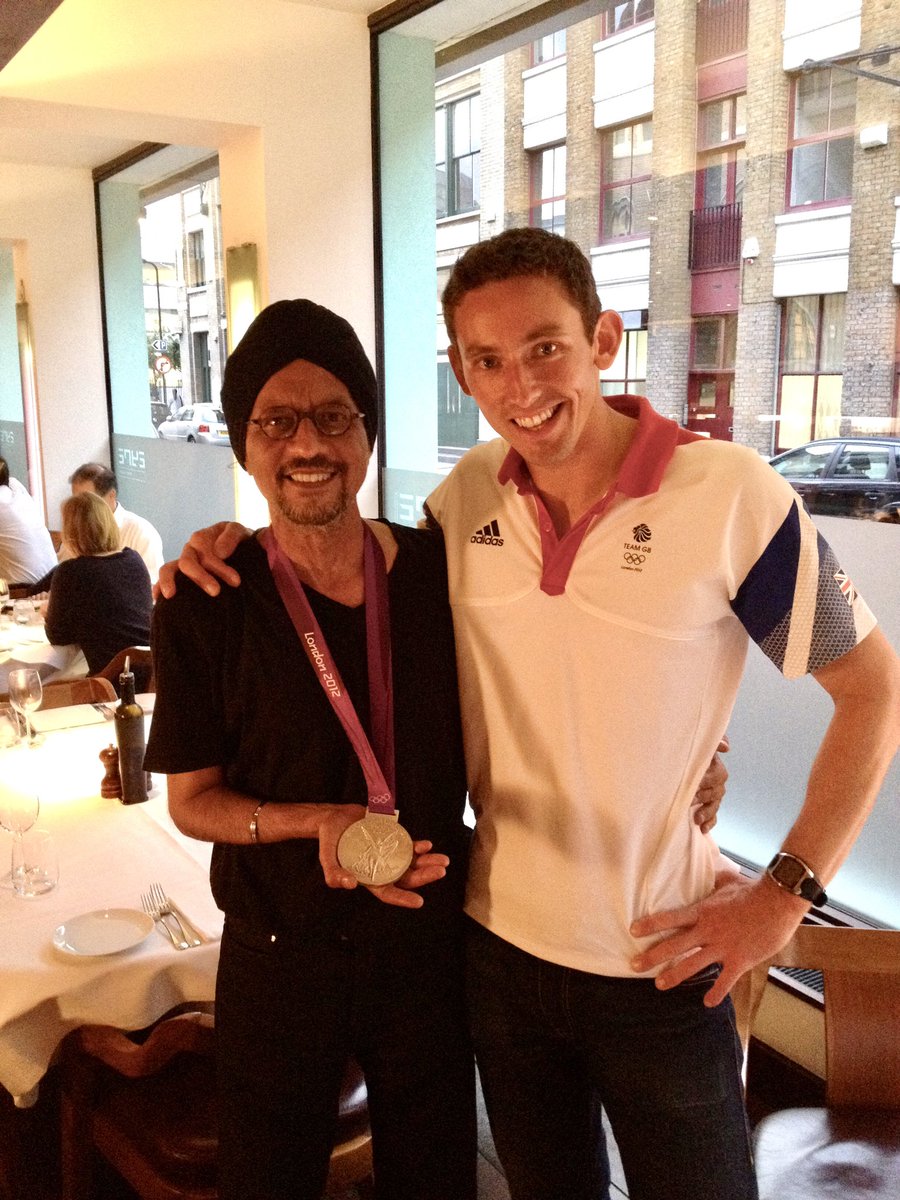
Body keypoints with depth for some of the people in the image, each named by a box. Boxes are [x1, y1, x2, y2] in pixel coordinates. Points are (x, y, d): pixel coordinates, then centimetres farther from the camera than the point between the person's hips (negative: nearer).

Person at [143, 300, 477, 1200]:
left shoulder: (443, 571, -9)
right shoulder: (205, 605, -14)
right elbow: (191, 799, -5)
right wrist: (318, 823, -24)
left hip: (431, 947, 2)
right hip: (279, 959, -1)